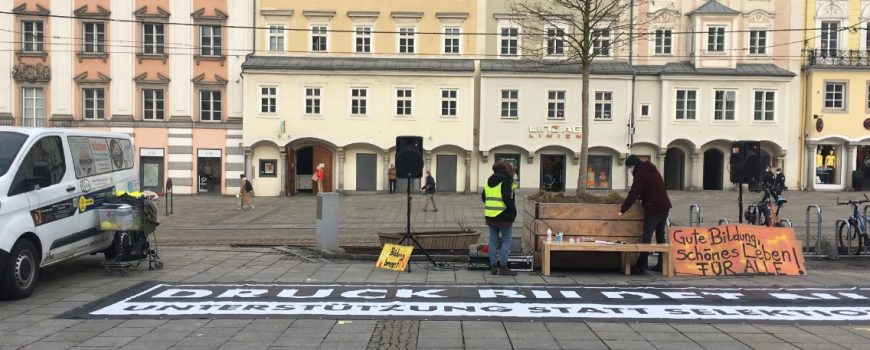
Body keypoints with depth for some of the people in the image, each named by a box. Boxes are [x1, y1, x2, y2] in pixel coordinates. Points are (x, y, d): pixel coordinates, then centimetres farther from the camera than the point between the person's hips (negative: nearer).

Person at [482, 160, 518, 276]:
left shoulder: (489, 181, 12)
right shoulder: (506, 180, -11)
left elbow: (483, 197, 14)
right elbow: (507, 198, -18)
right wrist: (513, 211, -7)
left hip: (491, 215, 7)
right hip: (504, 216, -7)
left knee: (493, 241, 10)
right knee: (506, 241, 0)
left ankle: (493, 267, 12)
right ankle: (503, 267, -2)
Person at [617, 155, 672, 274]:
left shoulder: (641, 173, -10)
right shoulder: (652, 170, 18)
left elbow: (633, 194, -15)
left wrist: (622, 210, -13)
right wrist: (644, 199, 29)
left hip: (653, 209, -9)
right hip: (664, 207, 9)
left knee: (646, 237, -7)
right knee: (660, 236, 12)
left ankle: (640, 266, -6)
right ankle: (661, 265, 14)